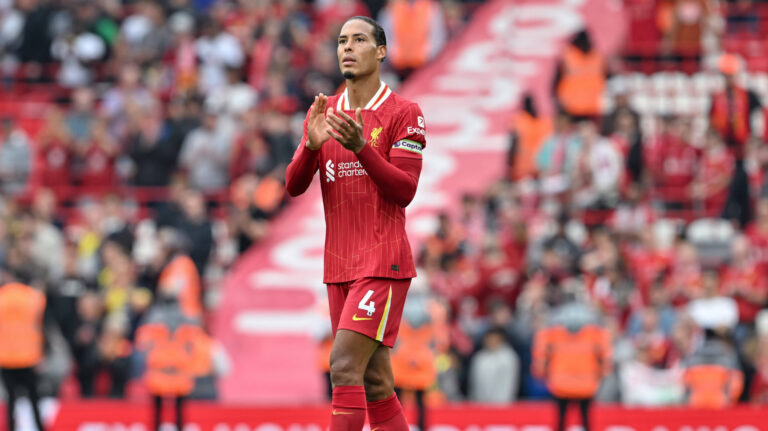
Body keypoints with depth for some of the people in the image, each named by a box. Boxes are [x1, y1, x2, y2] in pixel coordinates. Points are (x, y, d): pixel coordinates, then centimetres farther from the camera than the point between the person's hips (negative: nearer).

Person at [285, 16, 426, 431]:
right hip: (338, 267, 6)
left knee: (345, 365, -18)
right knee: (374, 384, 5)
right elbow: (294, 186, 6)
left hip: (383, 262, -6)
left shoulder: (404, 113, -4)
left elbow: (404, 191, -11)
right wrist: (311, 144, -14)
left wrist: (360, 146, -24)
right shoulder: (323, 112, 13)